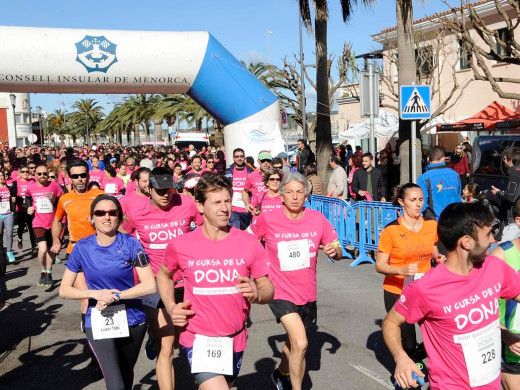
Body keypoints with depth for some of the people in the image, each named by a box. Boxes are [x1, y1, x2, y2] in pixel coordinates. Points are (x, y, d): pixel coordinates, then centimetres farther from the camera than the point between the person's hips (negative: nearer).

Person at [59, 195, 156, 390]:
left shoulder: (130, 244, -10)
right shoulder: (82, 248, -6)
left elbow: (150, 285, -15)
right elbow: (64, 290, -3)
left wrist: (115, 296, -19)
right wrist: (96, 294, -18)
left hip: (132, 320, 1)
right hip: (99, 323, -1)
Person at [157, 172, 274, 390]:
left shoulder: (250, 243, -8)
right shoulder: (180, 246, -10)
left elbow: (268, 289, -2)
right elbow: (164, 275, 10)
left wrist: (257, 294, -24)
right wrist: (170, 307, -4)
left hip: (235, 340, 3)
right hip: (199, 339, -3)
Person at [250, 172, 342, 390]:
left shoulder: (318, 219, -7)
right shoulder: (267, 220, -14)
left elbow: (337, 253, 1)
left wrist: (334, 251, -22)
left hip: (307, 294, 4)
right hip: (281, 293, -4)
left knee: (293, 343, 23)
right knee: (300, 343, -21)